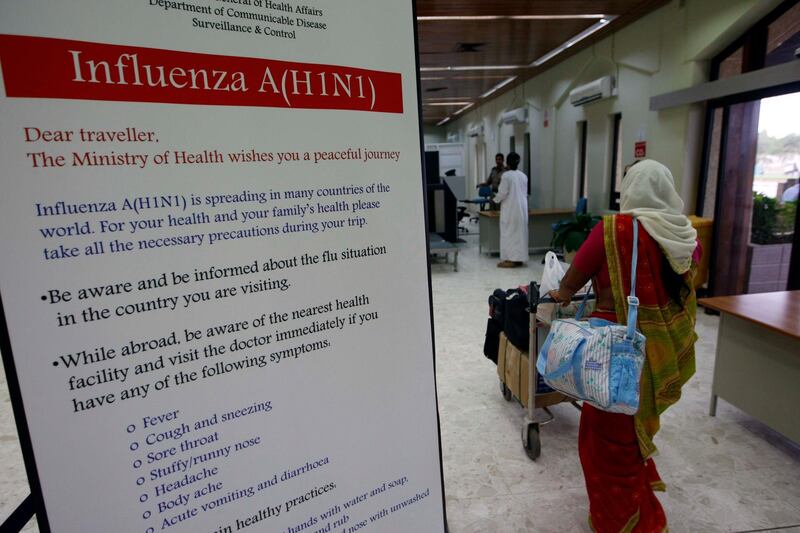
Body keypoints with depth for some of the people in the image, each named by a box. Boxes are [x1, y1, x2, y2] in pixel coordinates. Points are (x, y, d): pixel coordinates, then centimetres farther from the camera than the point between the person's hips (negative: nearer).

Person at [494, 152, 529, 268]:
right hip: (522, 208, 6)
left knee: (509, 232, -1)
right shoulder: (523, 176, 8)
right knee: (520, 232, 9)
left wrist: (495, 199, 9)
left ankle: (511, 259, 0)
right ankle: (519, 258, 15)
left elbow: (502, 193, -11)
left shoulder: (506, 175, -11)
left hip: (510, 209, -6)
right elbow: (525, 193, 14)